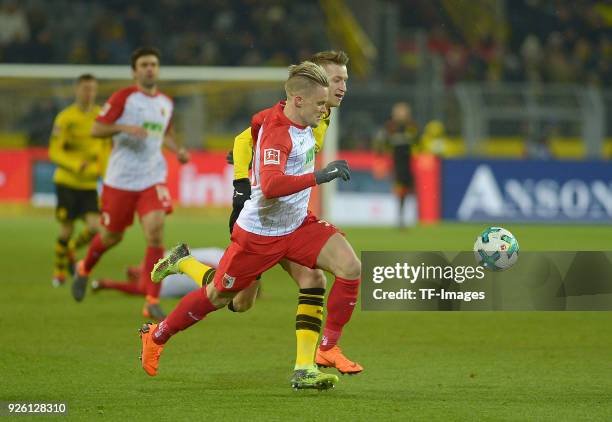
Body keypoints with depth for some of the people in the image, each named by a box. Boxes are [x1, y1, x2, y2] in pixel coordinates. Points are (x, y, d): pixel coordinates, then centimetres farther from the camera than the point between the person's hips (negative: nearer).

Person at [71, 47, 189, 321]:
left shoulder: (166, 103, 10)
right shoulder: (123, 98, -6)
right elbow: (96, 129, -10)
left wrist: (177, 151, 10)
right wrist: (124, 127, -25)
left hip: (153, 179, 3)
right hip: (121, 179, -3)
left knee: (155, 233, -16)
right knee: (111, 237, 10)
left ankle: (152, 303, -15)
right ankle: (84, 269, 44)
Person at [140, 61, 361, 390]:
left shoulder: (303, 123, 1)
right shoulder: (276, 133, -26)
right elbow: (271, 186, -43)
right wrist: (319, 176, -44)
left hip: (298, 224, 7)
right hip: (260, 233, -7)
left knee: (350, 267, -14)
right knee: (217, 295, 7)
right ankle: (156, 337, 35)